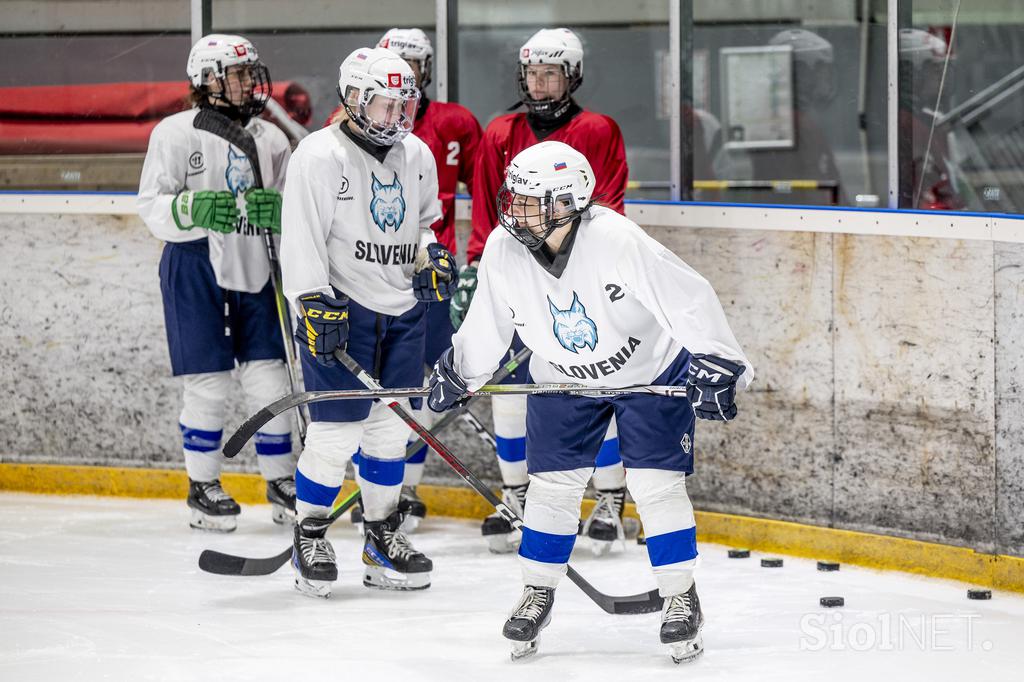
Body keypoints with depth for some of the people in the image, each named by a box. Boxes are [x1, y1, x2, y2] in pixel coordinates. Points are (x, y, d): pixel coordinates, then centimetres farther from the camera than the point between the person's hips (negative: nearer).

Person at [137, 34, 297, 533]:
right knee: (207, 385, -2)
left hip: (256, 269, 4)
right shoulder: (177, 133, -5)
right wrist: (193, 209, -27)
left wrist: (279, 209, -10)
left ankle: (282, 481, 15)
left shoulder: (270, 139, 10)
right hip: (196, 268, -4)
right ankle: (203, 487, 12)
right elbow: (153, 206, -8)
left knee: (269, 377, 3)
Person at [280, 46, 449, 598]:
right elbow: (301, 238, -14)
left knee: (390, 428, 9)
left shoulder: (417, 157, 9)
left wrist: (433, 258, 4)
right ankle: (309, 540, 8)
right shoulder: (320, 156, -12)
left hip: (402, 311, 6)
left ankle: (382, 537, 21)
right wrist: (315, 305, -20)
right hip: (338, 308, -6)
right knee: (336, 431, -8)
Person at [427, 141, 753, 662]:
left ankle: (681, 598, 6)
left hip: (652, 371, -4)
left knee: (656, 483, -8)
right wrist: (458, 371, -3)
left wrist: (715, 360, -35)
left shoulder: (617, 241, -34)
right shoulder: (503, 252, -19)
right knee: (552, 484, 1)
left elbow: (687, 296, -31)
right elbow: (488, 322, -1)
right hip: (563, 380, 4)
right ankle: (538, 593, 20)